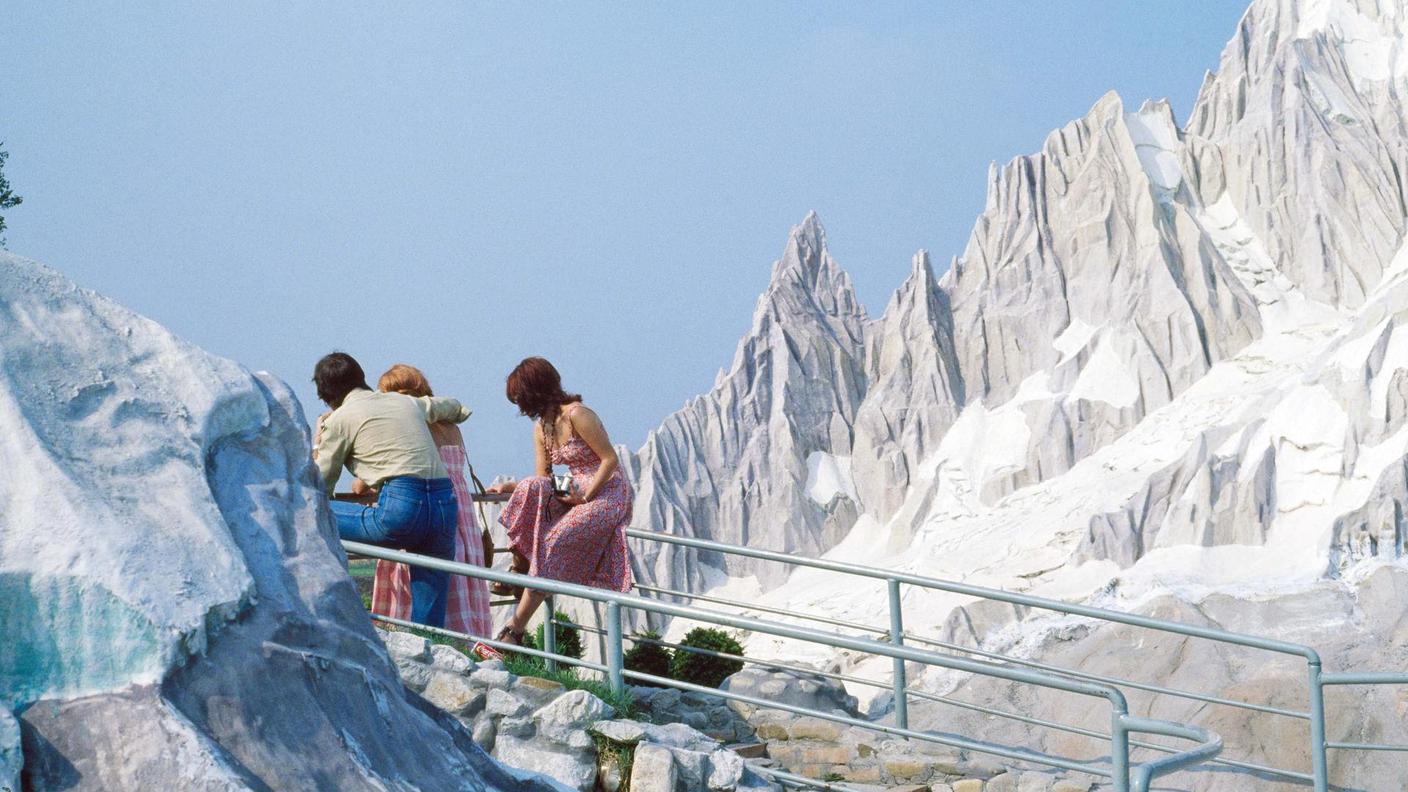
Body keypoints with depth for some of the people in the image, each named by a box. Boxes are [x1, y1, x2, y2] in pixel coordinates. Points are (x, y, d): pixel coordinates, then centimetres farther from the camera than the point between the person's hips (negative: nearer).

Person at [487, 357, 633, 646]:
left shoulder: (576, 415, -16)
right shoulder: (541, 428, 10)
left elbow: (610, 459, -16)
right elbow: (543, 479, 9)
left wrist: (585, 496, -18)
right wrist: (510, 487, -7)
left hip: (607, 494, -8)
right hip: (577, 492, 8)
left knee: (553, 544, -23)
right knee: (530, 490, -19)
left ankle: (515, 628, -24)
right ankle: (520, 569, -14)